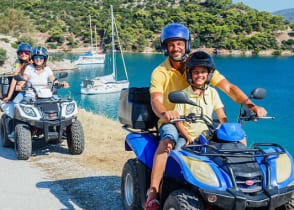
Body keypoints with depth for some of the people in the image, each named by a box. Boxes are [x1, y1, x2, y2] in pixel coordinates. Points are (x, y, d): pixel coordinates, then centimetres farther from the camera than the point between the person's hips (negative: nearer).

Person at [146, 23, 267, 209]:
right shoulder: (160, 73, -6)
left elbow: (228, 87, -10)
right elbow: (156, 100, -23)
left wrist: (251, 106, -26)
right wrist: (164, 113, -48)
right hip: (171, 121, -2)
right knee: (168, 141, -36)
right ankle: (152, 194, -33)